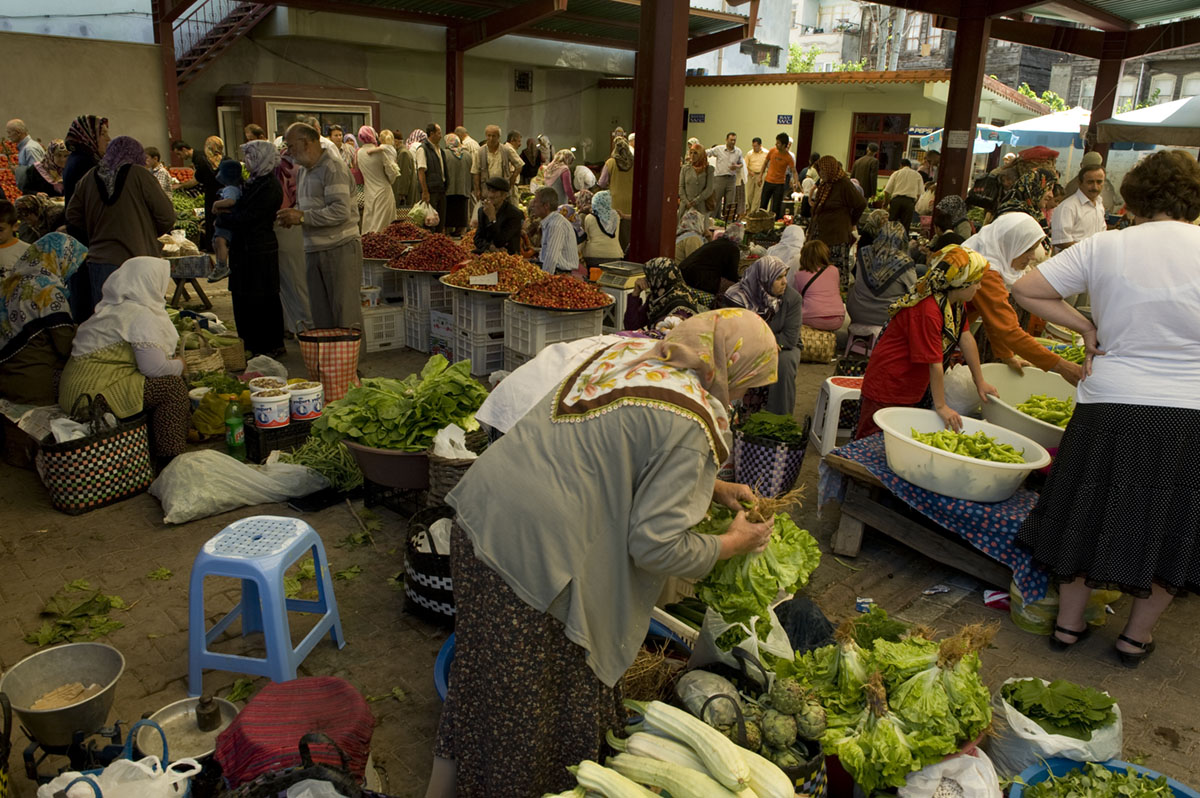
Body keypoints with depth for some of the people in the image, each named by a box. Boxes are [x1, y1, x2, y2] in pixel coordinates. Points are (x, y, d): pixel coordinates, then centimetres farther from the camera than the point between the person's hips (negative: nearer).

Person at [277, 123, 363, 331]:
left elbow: (341, 211, -21)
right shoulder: (302, 171, 17)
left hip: (341, 249, -9)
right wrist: (291, 216, 6)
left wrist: (302, 217, -20)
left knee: (346, 314, -6)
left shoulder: (333, 168, -11)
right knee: (320, 315, 11)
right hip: (314, 250, 9)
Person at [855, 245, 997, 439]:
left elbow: (965, 338, 7)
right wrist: (941, 407, -21)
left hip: (911, 392, 9)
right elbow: (934, 362, -26)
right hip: (887, 389, -9)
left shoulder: (955, 302, 0)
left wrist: (980, 382, 9)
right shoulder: (927, 310, -29)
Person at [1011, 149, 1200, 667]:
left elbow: (1025, 290, -3)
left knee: (1090, 514, 16)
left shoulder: (1104, 247, -4)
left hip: (1110, 406, 1)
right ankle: (1137, 635, 30)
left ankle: (1069, 622, 30)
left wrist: (1086, 328, 3)